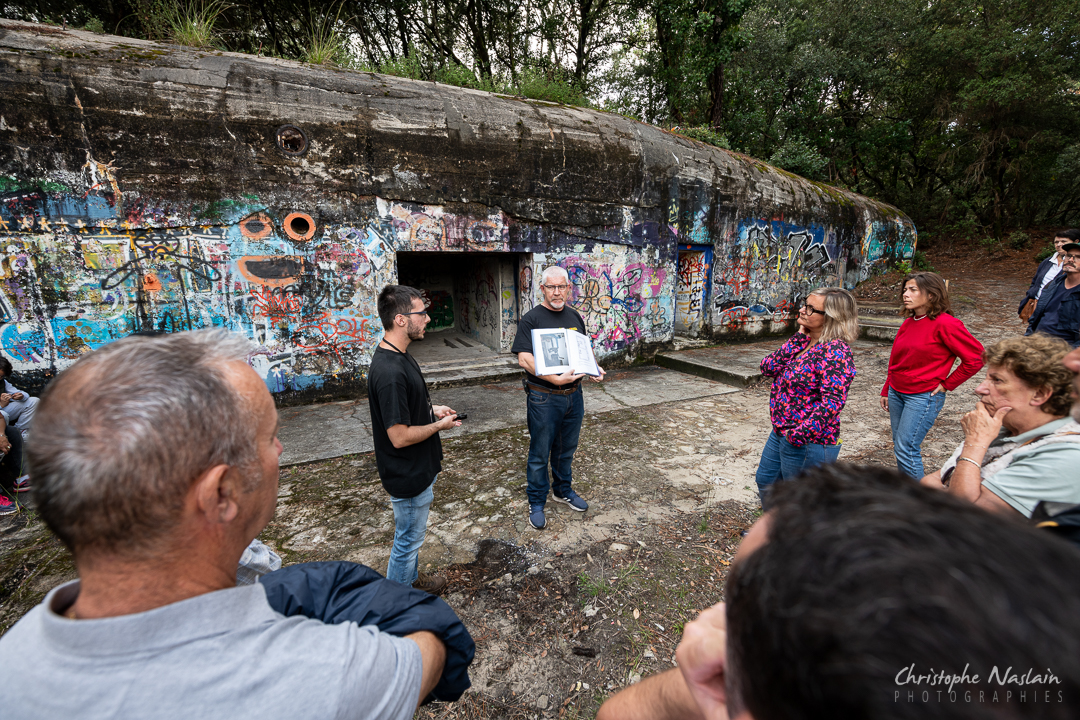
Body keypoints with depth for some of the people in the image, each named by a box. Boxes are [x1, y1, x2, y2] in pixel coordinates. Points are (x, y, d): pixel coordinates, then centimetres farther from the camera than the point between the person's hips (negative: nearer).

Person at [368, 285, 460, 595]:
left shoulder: (399, 355, 1)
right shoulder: (390, 372, -32)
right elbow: (399, 436, -29)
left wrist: (431, 409, 4)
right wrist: (440, 425, -15)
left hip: (418, 468, 9)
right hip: (409, 475, -9)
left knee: (411, 535, 28)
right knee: (408, 539, 13)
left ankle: (411, 578, 50)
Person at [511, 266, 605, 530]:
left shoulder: (574, 317, 10)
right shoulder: (530, 319, -11)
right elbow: (524, 359, -21)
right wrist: (555, 379, -32)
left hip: (574, 395, 6)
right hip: (544, 398, -6)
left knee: (567, 448, 21)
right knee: (540, 453, 7)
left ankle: (563, 490, 42)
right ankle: (537, 503, 25)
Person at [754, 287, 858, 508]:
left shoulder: (835, 351, -21)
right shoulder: (805, 342, 5)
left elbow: (832, 401, -28)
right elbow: (768, 368, -5)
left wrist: (801, 434, -29)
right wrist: (798, 338, -9)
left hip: (807, 442, -9)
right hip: (780, 433, 9)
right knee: (765, 481, 25)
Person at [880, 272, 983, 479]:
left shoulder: (944, 324, -14)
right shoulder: (909, 322, 7)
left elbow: (975, 357, -13)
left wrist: (947, 384, -9)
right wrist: (886, 391, 17)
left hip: (924, 396, -7)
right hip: (896, 392, 7)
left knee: (906, 449, -8)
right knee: (899, 447, 13)